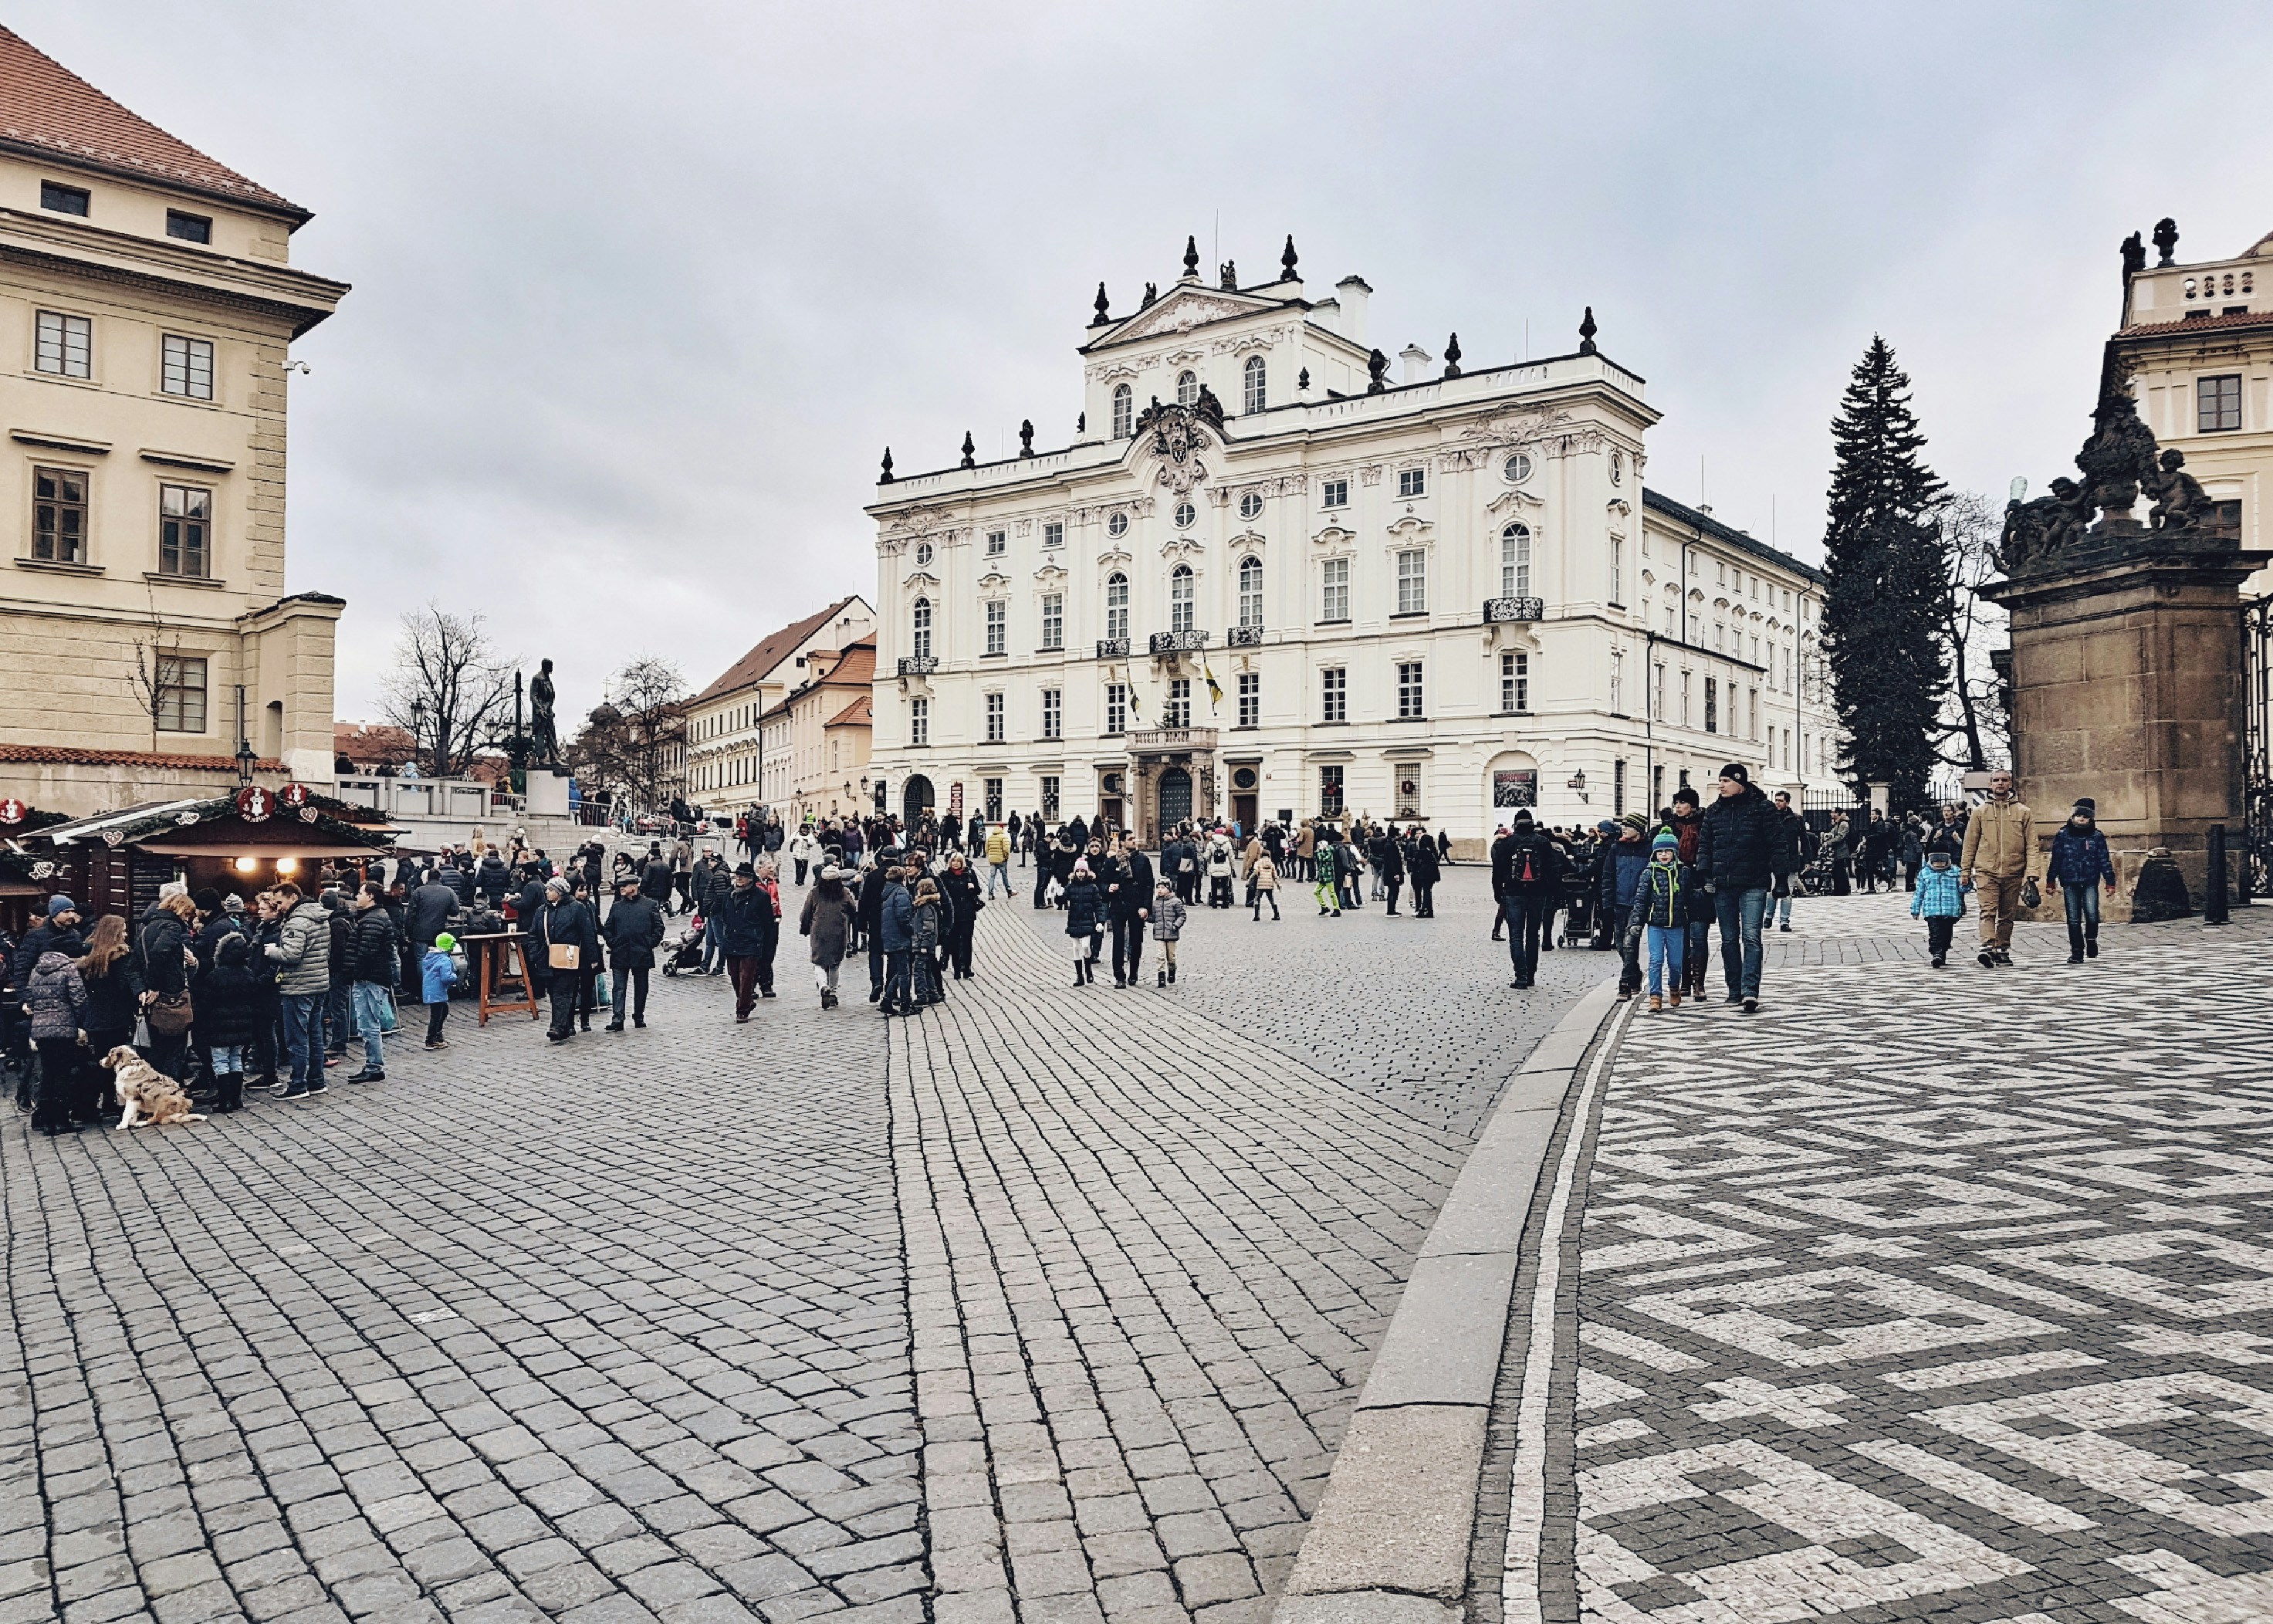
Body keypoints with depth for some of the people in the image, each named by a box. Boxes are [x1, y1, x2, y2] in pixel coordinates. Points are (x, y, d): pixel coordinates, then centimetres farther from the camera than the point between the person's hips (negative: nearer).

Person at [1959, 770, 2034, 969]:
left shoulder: (2024, 812, 6)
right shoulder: (1980, 812, 7)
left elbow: (2031, 846, 4)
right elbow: (1970, 844, 10)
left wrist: (2031, 874, -5)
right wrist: (1965, 871, 6)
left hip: (2013, 874, 1)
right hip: (1986, 872, -1)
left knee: (2007, 915, 9)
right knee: (1988, 911, -13)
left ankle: (2003, 950, 18)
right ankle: (1987, 948, -24)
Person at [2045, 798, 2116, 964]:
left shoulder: (2097, 836, 5)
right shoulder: (2063, 835, 5)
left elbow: (2104, 860, 8)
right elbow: (2055, 859, 10)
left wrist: (2110, 882, 5)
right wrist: (2051, 880, 10)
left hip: (2090, 883, -1)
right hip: (2070, 883, 1)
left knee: (2092, 915, -16)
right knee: (2074, 919, 1)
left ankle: (2091, 939, 13)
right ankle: (2077, 952, 9)